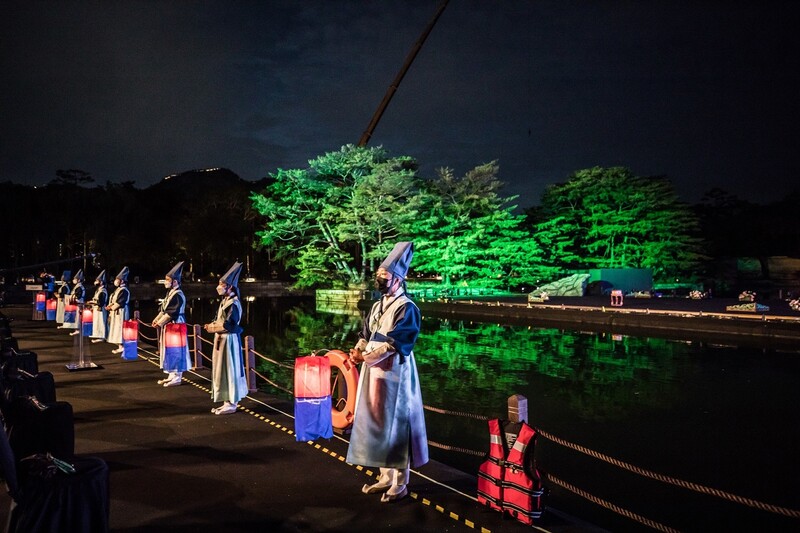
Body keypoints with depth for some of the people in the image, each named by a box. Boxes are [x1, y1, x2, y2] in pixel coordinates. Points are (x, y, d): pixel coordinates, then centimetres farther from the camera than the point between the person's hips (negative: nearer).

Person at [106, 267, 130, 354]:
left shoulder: (123, 290, -16)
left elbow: (119, 302, -20)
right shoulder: (118, 289, 14)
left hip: (120, 312, -10)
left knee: (119, 329, -8)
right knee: (116, 329, 11)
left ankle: (121, 347, -5)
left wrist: (111, 308, -11)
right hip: (116, 313, 10)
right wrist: (109, 306, -1)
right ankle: (120, 346, 15)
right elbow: (114, 301, 16)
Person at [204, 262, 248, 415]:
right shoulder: (224, 302, 12)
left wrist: (213, 329, -11)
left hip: (229, 341, -10)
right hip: (221, 340, 10)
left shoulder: (233, 304, -17)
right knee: (222, 371, 13)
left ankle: (232, 404, 6)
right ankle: (228, 402, 21)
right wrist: (212, 325, -2)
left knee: (229, 370, -2)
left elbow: (228, 325, -21)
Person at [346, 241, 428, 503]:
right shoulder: (377, 306, 13)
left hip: (393, 374, -8)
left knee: (395, 427, 0)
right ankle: (386, 477, 26)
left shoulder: (406, 308, -12)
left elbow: (393, 344, -18)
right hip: (374, 373, 8)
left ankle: (400, 483, 12)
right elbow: (366, 335, 14)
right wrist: (358, 349, -7)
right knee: (378, 423, 13)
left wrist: (366, 357, -19)